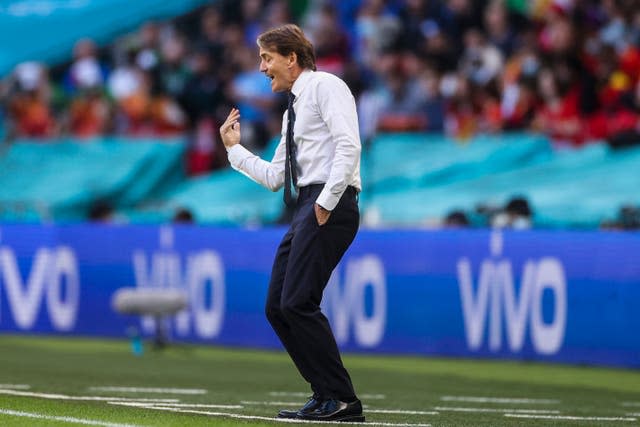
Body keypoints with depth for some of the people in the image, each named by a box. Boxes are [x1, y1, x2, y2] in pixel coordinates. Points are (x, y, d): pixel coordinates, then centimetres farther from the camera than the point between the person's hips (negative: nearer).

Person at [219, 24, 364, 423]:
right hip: (306, 208, 10)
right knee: (278, 307, 5)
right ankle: (327, 396, 8)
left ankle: (342, 400, -12)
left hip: (330, 206, -10)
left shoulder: (325, 86, -2)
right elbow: (274, 177, 26)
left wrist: (327, 201, -21)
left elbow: (348, 146, -15)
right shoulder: (293, 110, 25)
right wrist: (234, 149, 25)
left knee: (298, 303, -16)